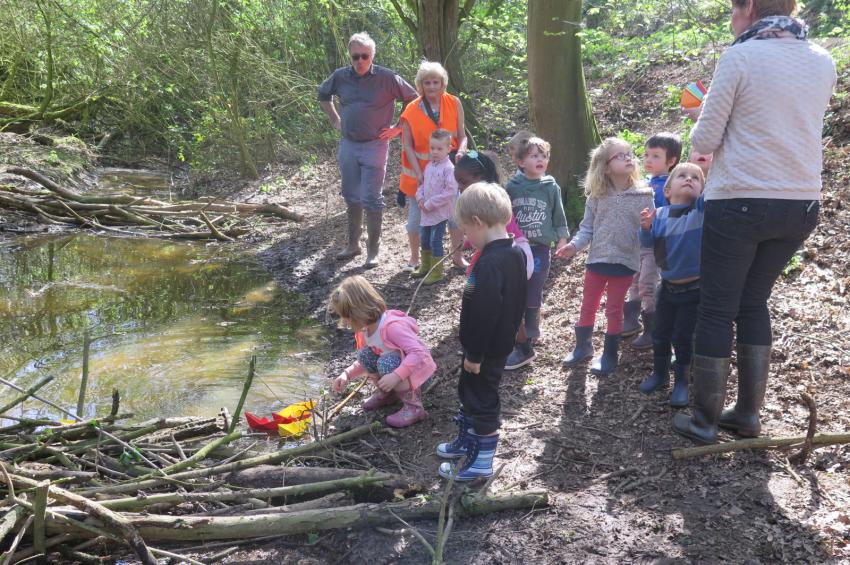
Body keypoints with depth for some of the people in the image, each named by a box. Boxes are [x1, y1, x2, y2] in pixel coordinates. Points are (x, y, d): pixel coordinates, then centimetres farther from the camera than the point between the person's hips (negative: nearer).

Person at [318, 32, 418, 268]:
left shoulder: (387, 78, -10)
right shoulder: (340, 77, 1)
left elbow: (414, 101, -2)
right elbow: (323, 95, 21)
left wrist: (398, 129, -4)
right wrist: (335, 121, 13)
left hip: (374, 147, -4)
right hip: (348, 145, 5)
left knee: (371, 200, -3)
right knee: (351, 198, 14)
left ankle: (373, 250, 9)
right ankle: (353, 244, 28)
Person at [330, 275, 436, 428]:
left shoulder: (391, 326, -31)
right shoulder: (365, 328, -3)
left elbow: (418, 353, -38)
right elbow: (365, 362, 10)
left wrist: (396, 376, -44)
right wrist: (347, 374, -5)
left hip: (419, 371, -8)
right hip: (397, 369, 8)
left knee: (387, 362, -33)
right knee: (364, 354, -9)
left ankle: (414, 408, -19)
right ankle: (387, 393, 11)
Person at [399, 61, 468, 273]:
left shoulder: (454, 104, -3)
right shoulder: (411, 111, -7)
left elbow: (462, 136, 2)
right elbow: (407, 145, -6)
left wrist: (460, 151, -20)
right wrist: (419, 173, -14)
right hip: (421, 171, -1)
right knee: (417, 215, 8)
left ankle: (457, 256, 23)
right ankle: (414, 258, 27)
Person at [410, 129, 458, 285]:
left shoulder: (449, 168, -16)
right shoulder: (429, 166, 8)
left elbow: (450, 191, -21)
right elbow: (422, 183, 19)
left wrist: (430, 203, -19)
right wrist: (420, 197, -2)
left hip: (440, 212, -8)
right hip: (426, 211, 8)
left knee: (435, 241, -5)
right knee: (424, 239, 18)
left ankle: (436, 273, 6)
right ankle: (425, 267, 35)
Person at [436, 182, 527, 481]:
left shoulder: (489, 264, -29)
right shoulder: (516, 254, 2)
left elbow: (484, 314, -28)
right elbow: (517, 302, 12)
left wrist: (474, 355, -19)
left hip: (486, 349, -9)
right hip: (502, 342, 9)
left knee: (481, 400, 5)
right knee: (469, 391, 24)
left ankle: (482, 461, 19)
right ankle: (468, 440, 42)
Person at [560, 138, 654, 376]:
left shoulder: (643, 195, -7)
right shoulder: (597, 196, -1)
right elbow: (588, 226, 2)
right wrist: (575, 244, -12)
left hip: (624, 260, -2)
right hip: (597, 258, 2)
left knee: (614, 309, 8)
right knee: (588, 306, 14)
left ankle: (610, 354, 22)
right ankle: (583, 346, 32)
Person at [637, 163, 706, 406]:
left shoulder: (703, 208, -10)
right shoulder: (660, 214, -3)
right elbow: (649, 243, -3)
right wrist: (646, 227, -22)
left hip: (694, 288, -3)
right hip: (668, 286, 3)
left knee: (683, 337, 2)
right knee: (660, 334, 15)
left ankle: (681, 381, 21)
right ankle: (659, 373, 36)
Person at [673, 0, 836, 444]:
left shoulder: (740, 57, -9)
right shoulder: (823, 62, 9)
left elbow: (704, 142, -7)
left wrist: (704, 118, 14)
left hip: (739, 204, -6)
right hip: (800, 206, 6)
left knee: (717, 310, 5)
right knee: (754, 303, 18)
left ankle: (704, 421, 12)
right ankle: (748, 414, 22)